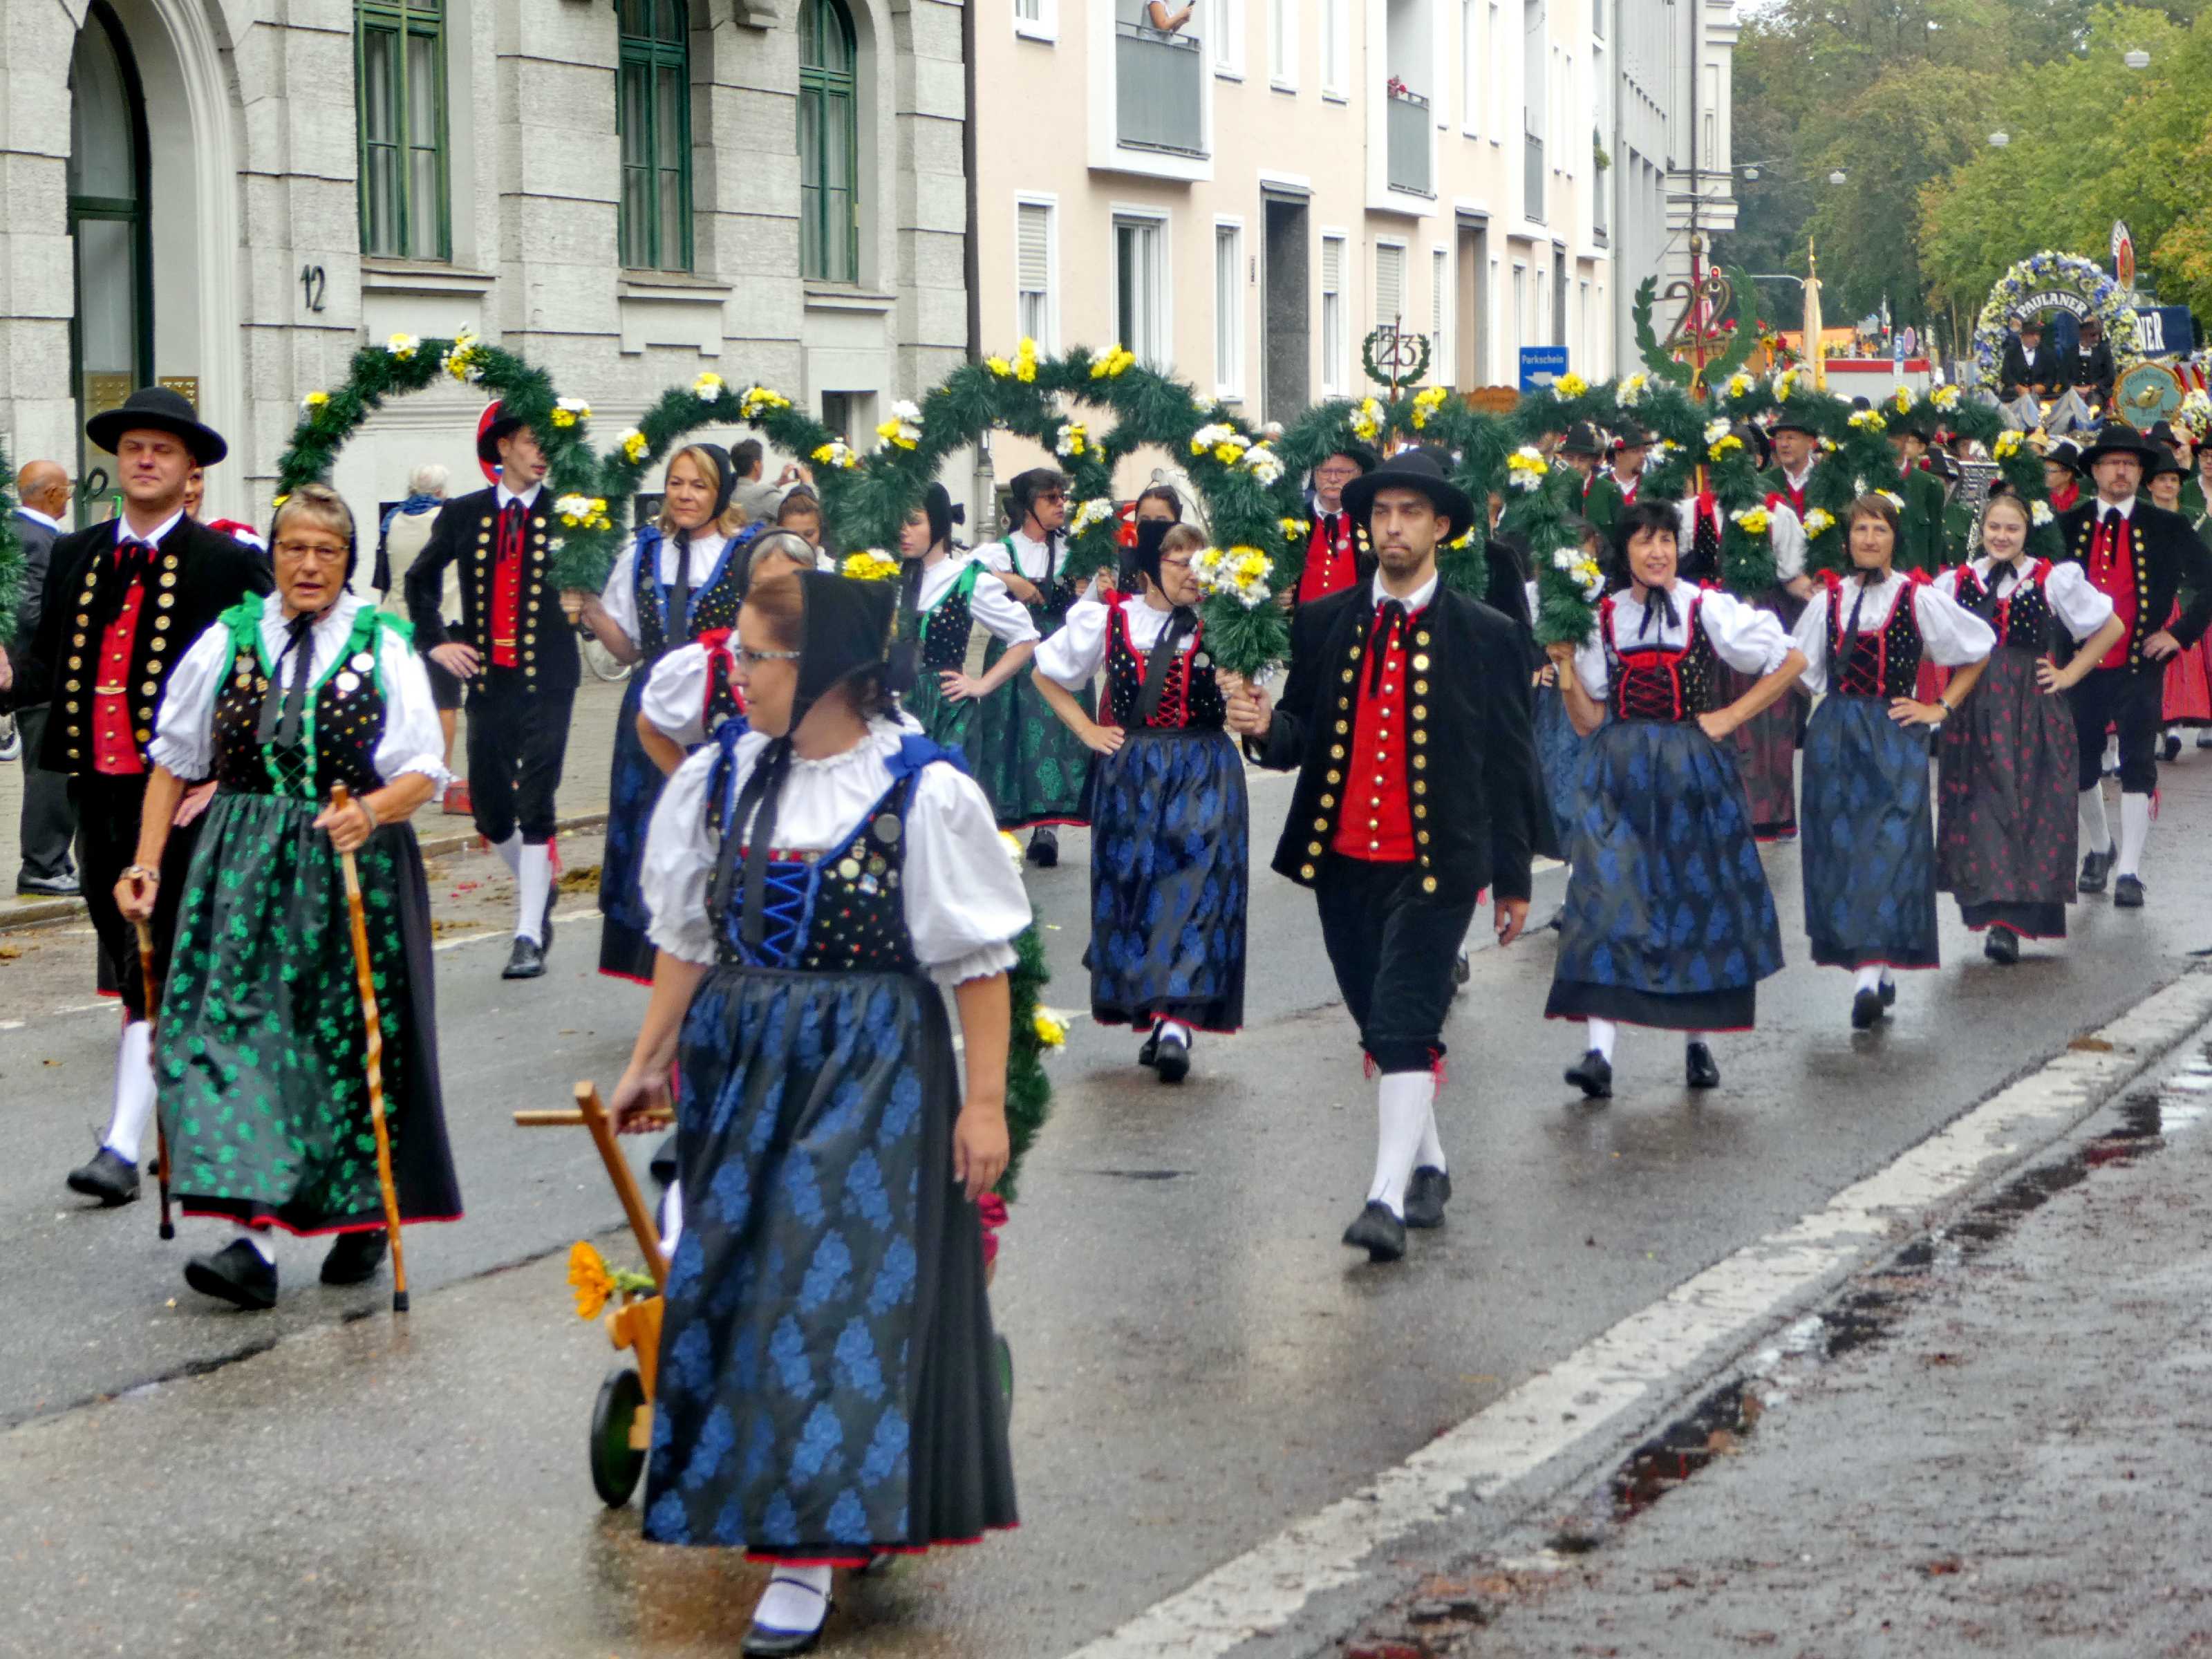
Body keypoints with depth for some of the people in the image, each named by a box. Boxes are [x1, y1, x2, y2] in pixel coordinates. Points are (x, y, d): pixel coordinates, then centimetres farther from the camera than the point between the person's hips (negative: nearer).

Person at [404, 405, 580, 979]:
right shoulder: (464, 515, 6)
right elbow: (420, 580, 20)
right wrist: (435, 641, 9)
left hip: (547, 680, -3)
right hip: (488, 680, 3)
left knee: (535, 805, -8)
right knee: (488, 806, 9)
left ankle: (530, 934, -5)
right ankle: (537, 888, 35)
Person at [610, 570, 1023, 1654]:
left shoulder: (923, 792, -12)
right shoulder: (722, 774, 3)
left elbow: (977, 963, -7)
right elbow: (688, 936, 11)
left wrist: (985, 1100, -8)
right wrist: (649, 1062, 10)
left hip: (874, 1073, -5)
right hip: (742, 1064, 5)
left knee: (844, 1288, -6)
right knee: (736, 1278, 9)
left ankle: (810, 1550, -2)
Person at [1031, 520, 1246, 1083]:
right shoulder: (1109, 620, 4)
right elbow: (1046, 672, 17)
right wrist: (1085, 729, 9)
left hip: (1204, 778, -2)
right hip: (1129, 775, 2)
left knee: (1194, 885, -10)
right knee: (1130, 885, 4)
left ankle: (1175, 1021, -13)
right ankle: (1160, 1017, 13)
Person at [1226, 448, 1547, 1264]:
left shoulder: (1485, 636, -1)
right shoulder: (1322, 623, 7)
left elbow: (1509, 761, 2)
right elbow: (1302, 738, 8)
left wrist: (1514, 878, 3)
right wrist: (1266, 727, -17)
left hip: (1435, 866, -4)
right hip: (1343, 861, 4)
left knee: (1404, 1022, -15)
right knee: (1381, 1029, 15)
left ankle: (1389, 1197, -18)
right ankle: (1429, 1165, 32)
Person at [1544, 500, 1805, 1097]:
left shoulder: (1708, 609, -2)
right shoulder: (1602, 618, 5)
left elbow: (1791, 660, 4)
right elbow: (1589, 720, 5)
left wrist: (1731, 716, 0)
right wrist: (1566, 665, -8)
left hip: (1693, 774, -1)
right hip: (1618, 778, 1)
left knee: (1699, 900, 5)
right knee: (1607, 896, -12)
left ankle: (1698, 1041, 19)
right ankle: (1599, 1050, -18)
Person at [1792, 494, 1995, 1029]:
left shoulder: (1918, 599, -1)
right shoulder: (1828, 601, 9)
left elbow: (1978, 649, 7)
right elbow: (1799, 667, 18)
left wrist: (1941, 708, 3)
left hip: (1894, 738, -3)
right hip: (1834, 738, 4)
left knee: (1888, 846, -11)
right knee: (1839, 846, 0)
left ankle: (1870, 975, -13)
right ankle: (1873, 973, 6)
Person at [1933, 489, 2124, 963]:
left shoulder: (2053, 581, 1)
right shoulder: (1956, 582, 6)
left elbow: (2111, 627, 10)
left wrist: (2070, 674, 4)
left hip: (2034, 711, -1)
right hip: (1973, 712, 1)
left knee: (2032, 810, -5)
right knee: (1979, 811, -6)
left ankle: (2009, 921, -3)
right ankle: (1998, 915, 1)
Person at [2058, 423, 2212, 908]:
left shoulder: (2167, 527, 1)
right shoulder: (2066, 527, 3)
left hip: (2140, 665, -2)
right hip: (2081, 664, 2)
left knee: (2138, 764, -7)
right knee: (2080, 762, 11)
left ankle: (2129, 871, -5)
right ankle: (2099, 847, 34)